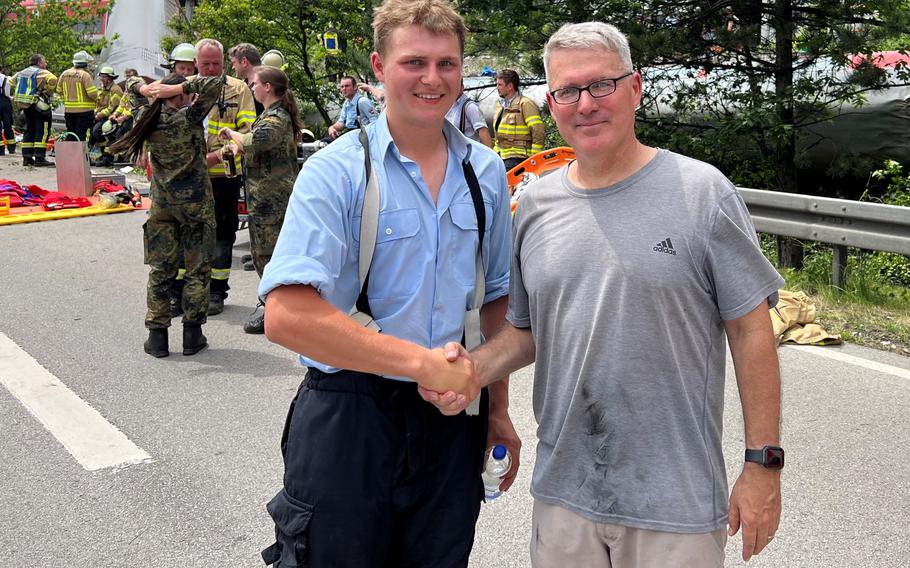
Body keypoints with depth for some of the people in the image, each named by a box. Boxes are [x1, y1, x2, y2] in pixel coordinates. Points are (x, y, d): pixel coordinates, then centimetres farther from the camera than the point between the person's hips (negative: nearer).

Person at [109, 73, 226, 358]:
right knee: (198, 269, 6)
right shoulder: (189, 117, -14)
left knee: (161, 269, 9)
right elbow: (217, 83, -17)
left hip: (162, 203, 4)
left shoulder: (149, 119, 0)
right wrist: (188, 85, -13)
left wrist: (161, 90, 10)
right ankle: (192, 335, 9)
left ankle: (157, 335, 11)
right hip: (195, 201, -4)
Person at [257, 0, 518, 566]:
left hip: (454, 422, 5)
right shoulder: (337, 170, -12)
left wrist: (497, 408, 11)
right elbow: (286, 316, -23)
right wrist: (421, 361, -23)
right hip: (348, 419, -4)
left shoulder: (487, 172, 5)